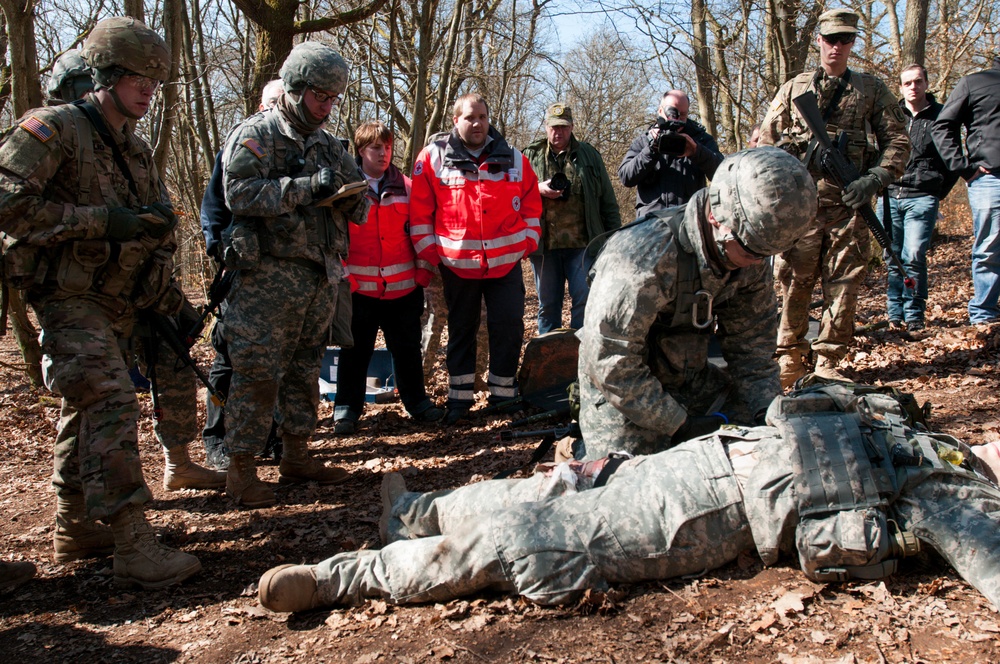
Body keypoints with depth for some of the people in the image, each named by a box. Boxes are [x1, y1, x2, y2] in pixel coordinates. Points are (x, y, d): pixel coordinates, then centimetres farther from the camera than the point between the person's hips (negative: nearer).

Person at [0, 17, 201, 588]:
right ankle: (134, 547, -18)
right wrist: (100, 220, -22)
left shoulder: (137, 149, 15)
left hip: (119, 302, 9)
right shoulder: (55, 129, -9)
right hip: (70, 298, -9)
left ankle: (75, 527, 29)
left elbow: (159, 219, 21)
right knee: (112, 406, -18)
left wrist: (165, 286, 7)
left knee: (88, 410, 16)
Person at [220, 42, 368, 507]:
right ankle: (240, 469, 4)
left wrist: (354, 194, -5)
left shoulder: (327, 145, 19)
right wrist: (307, 186, -21)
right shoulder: (255, 134, -2)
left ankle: (297, 457, 23)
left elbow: (355, 207, 19)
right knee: (257, 372, -5)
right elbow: (240, 192, -17)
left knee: (305, 369, 13)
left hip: (321, 276, 7)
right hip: (269, 275, -7)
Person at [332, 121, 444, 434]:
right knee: (356, 351, 7)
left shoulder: (405, 186, 7)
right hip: (360, 288, -2)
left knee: (407, 348, 12)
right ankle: (346, 408, 18)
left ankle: (416, 400, 26)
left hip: (403, 286, 2)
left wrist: (422, 269, 5)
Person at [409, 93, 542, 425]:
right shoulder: (433, 157, -1)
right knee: (461, 330, 10)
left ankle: (503, 392, 15)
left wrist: (527, 242, 4)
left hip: (506, 263, 1)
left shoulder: (513, 159, 6)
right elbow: (419, 212, -1)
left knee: (509, 327, 1)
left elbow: (532, 204, 12)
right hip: (457, 265, -1)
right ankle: (459, 396, 21)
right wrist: (430, 252, -4)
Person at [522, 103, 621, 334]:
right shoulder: (531, 156, 10)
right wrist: (538, 190, -11)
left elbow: (608, 200, 11)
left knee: (585, 300, -5)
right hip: (544, 245, 1)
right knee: (547, 305, 8)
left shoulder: (589, 155, 10)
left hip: (582, 244, -1)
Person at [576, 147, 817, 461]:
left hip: (690, 379, 7)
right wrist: (679, 425, -26)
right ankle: (585, 458, 16)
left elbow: (752, 341, 0)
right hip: (622, 389, -6)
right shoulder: (644, 257, -33)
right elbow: (610, 364, -31)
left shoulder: (748, 260, -10)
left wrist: (766, 413, -13)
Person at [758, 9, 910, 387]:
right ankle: (790, 360, 11)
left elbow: (897, 141, 9)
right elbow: (764, 141, 11)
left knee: (843, 287, 1)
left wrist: (876, 179, -7)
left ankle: (828, 363, 10)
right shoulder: (794, 88, 12)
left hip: (848, 204, 1)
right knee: (793, 284, -1)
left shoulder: (871, 90, 12)